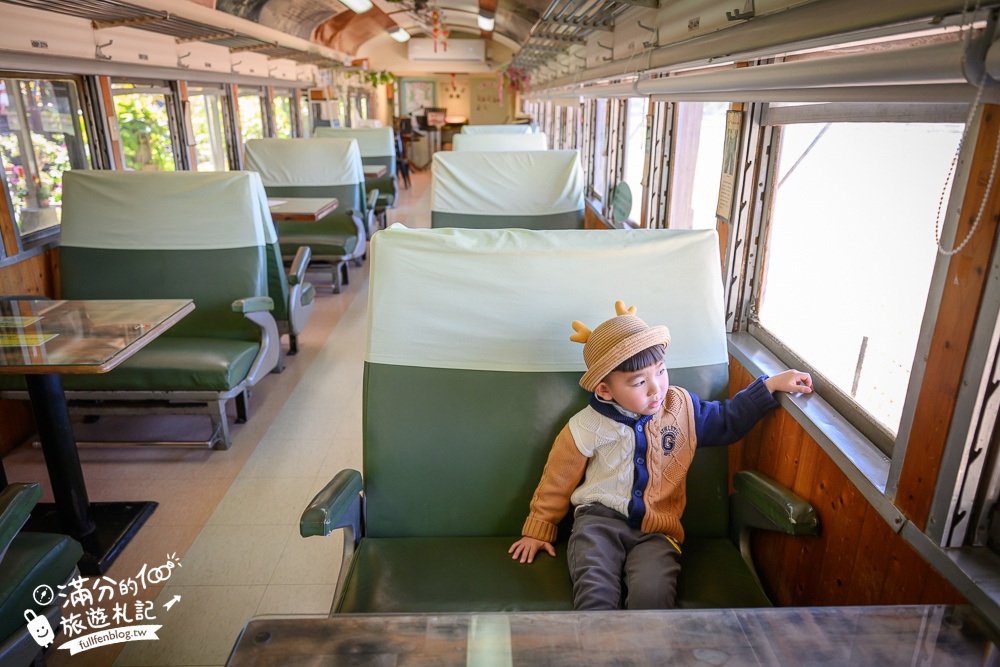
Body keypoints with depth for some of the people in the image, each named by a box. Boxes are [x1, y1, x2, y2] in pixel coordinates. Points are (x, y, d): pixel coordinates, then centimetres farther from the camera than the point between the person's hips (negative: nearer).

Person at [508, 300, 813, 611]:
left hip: (656, 530, 2)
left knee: (652, 595, -28)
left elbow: (727, 421, 20)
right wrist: (538, 529, 15)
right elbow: (557, 480, 9)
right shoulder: (586, 428, -3)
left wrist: (770, 385, 12)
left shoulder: (682, 407, 4)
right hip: (599, 519, -1)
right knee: (595, 595, -29)